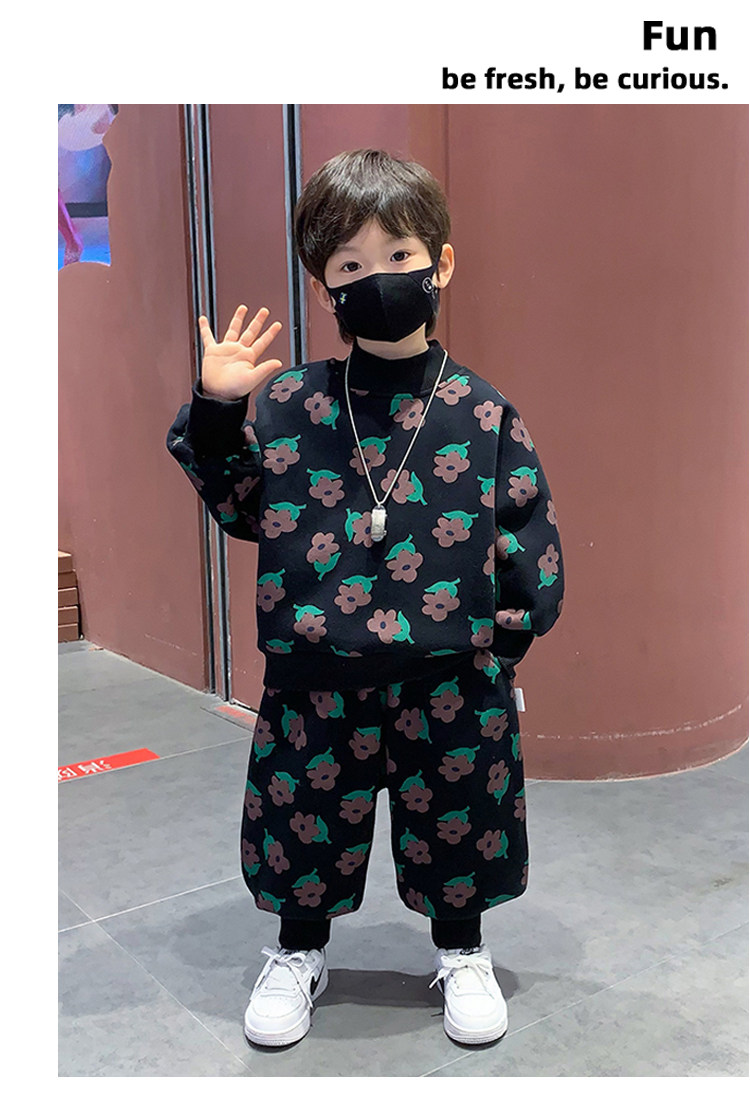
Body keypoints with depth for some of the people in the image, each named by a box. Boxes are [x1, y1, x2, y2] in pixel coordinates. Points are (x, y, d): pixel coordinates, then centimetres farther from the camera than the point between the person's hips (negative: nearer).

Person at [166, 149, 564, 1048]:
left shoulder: (480, 411, -3)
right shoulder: (286, 405, -2)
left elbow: (528, 524, 3)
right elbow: (240, 509, 5)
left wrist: (514, 624, -3)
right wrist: (216, 412, -6)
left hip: (451, 671, 0)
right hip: (316, 671, 1)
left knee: (456, 813, 15)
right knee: (307, 807, 14)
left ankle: (461, 953, 41)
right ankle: (299, 950, 41)